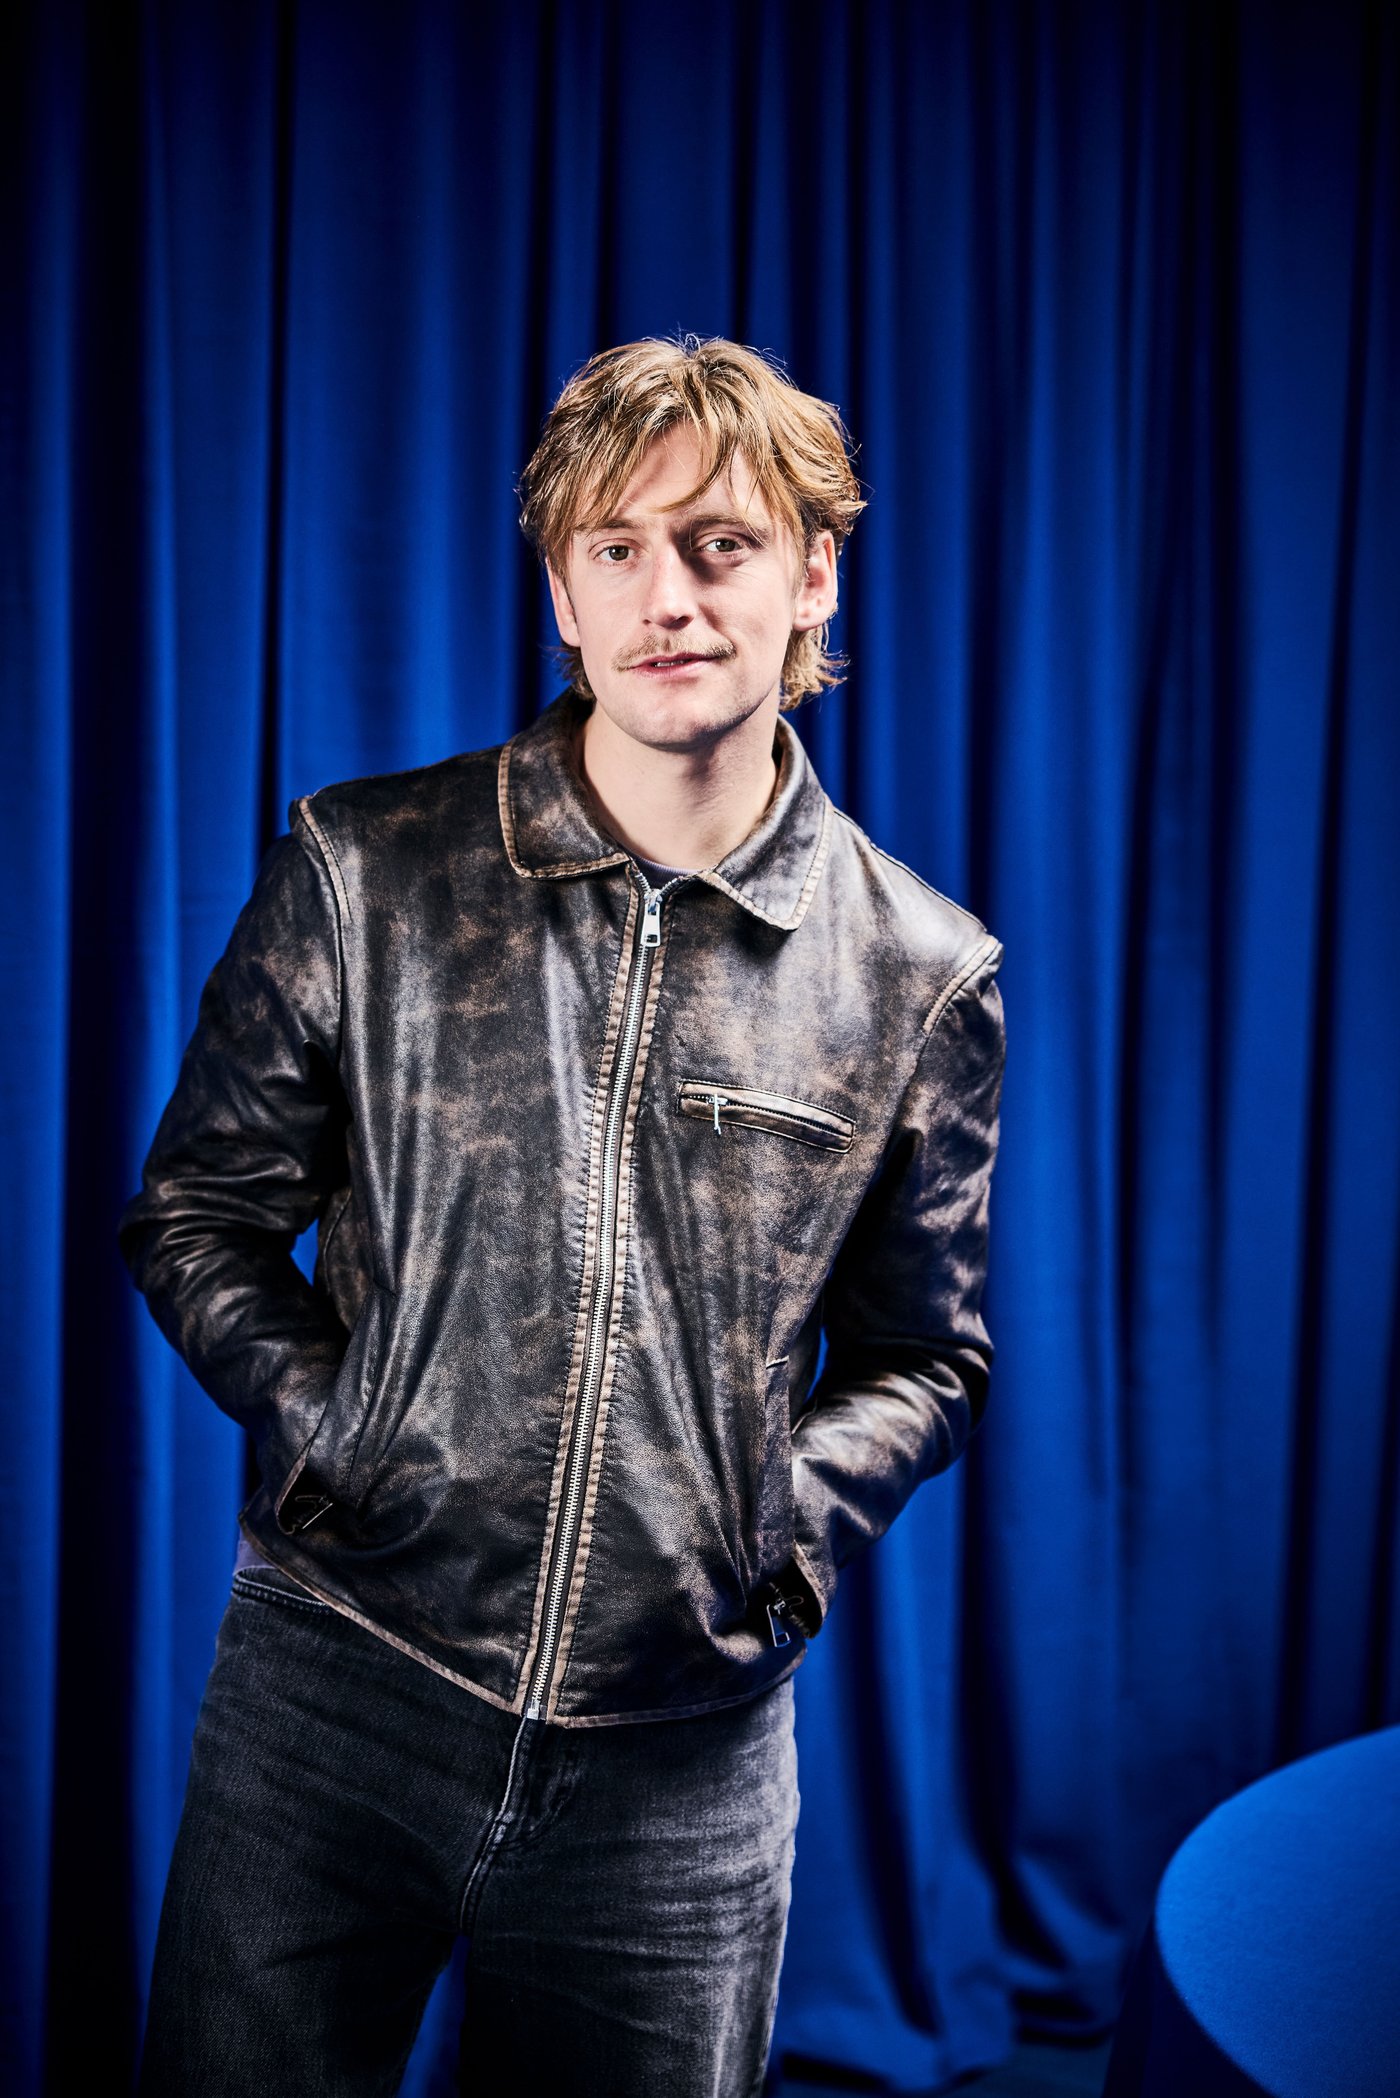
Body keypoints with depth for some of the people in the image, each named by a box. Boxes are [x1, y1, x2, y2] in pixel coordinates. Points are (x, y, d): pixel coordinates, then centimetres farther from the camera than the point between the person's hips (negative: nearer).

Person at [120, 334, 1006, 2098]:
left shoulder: (920, 976, 1)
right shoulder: (363, 876, -2)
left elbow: (920, 1354, 11)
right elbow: (197, 1211, 6)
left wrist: (789, 1520, -4)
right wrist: (323, 1429, -6)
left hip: (680, 1759, 1)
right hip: (332, 1691, 0)